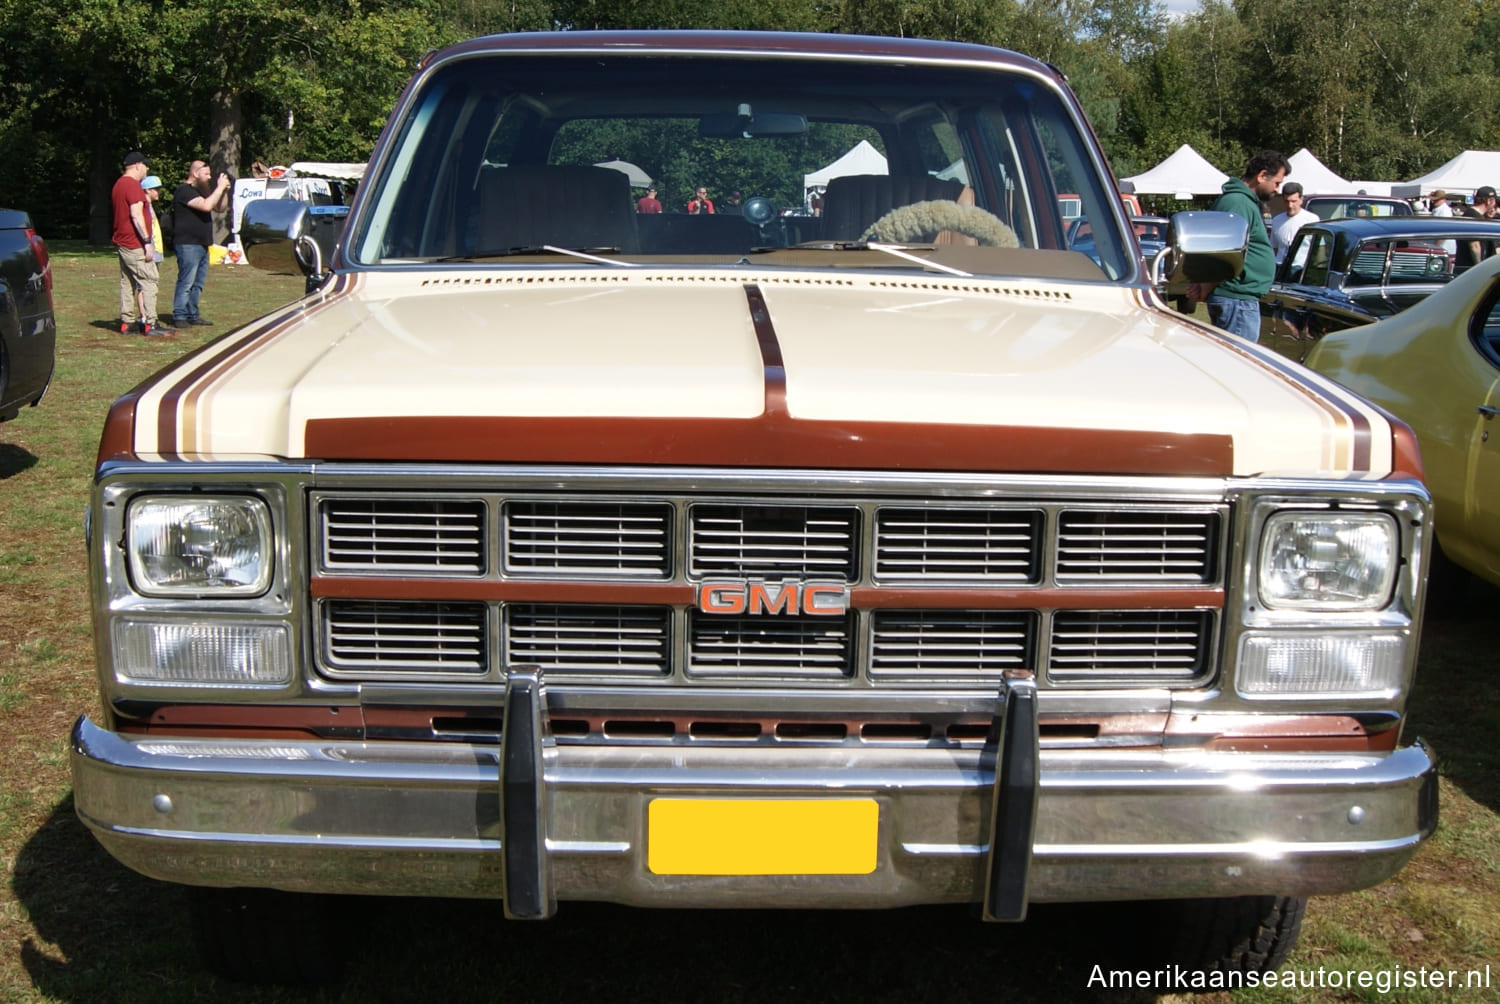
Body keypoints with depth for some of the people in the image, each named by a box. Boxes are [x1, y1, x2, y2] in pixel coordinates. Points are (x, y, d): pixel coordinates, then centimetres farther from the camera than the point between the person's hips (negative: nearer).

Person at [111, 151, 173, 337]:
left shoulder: (118, 184, 17)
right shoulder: (133, 185, -14)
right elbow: (136, 215, -21)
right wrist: (147, 241, -21)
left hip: (122, 243, 10)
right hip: (135, 244, -10)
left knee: (127, 282, 11)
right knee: (149, 282, -9)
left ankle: (126, 322, 12)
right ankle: (150, 324, -12)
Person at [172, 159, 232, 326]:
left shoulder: (200, 191, 20)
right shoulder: (184, 191, -11)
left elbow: (220, 208, 21)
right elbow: (206, 206, -24)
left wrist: (224, 191, 5)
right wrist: (220, 188, -16)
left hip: (201, 245, 10)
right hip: (187, 245, -10)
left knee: (198, 283, 12)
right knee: (186, 282, -9)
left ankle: (192, 315, 18)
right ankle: (179, 316, -6)